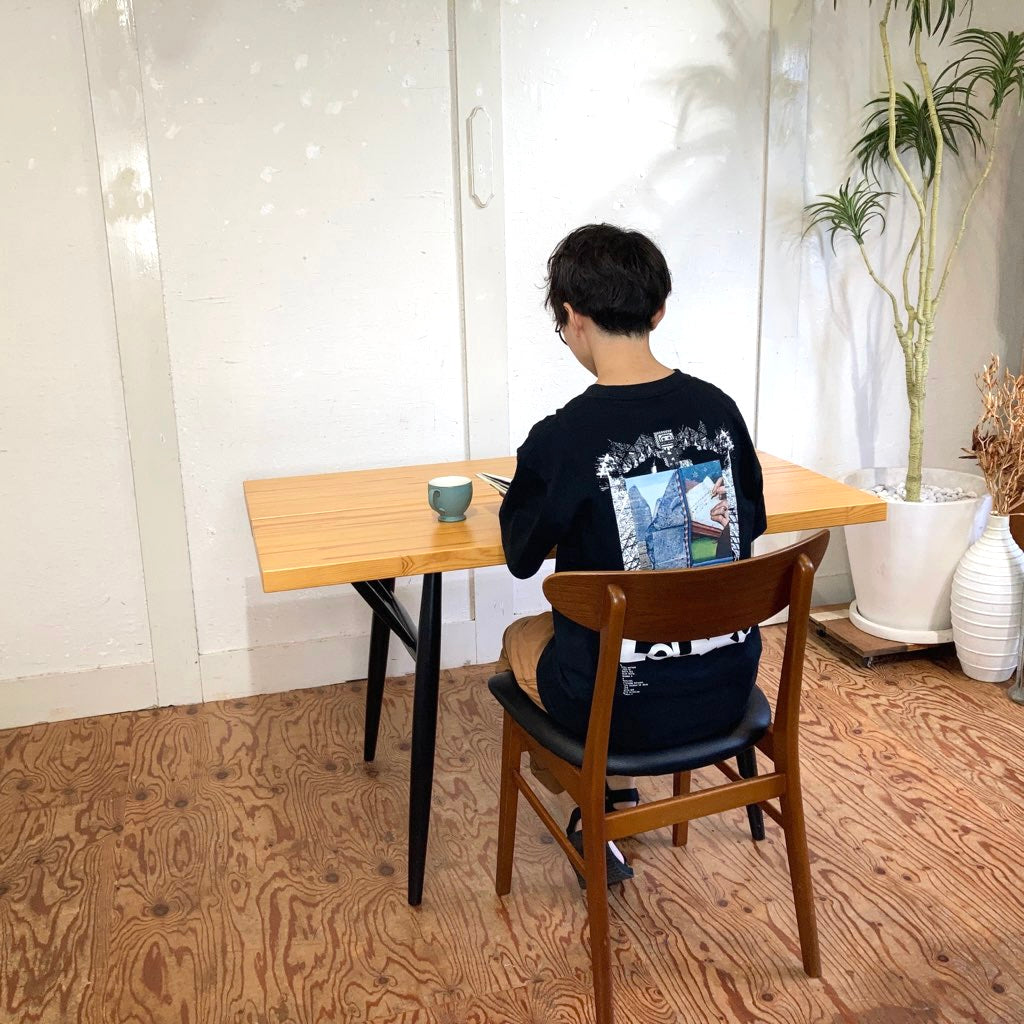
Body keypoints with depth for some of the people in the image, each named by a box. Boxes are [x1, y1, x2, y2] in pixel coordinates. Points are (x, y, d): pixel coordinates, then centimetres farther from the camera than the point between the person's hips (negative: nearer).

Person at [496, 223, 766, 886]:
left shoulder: (560, 441, -21)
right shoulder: (719, 409, -6)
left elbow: (523, 556, -2)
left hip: (624, 710, -5)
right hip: (729, 689, 5)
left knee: (521, 637, 27)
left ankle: (592, 818, 28)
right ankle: (619, 795, 44)